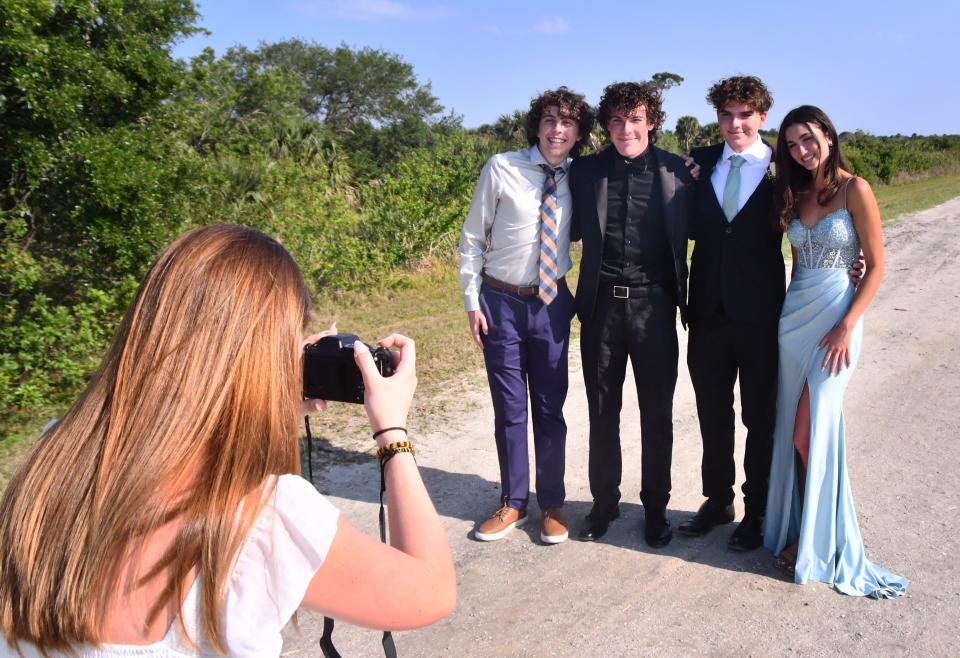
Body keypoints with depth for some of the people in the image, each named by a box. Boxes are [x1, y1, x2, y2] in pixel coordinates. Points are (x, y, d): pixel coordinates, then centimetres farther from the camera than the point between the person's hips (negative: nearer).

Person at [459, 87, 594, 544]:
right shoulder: (501, 168, -6)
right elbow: (472, 237, -2)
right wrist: (472, 301, -5)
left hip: (552, 302, 1)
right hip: (501, 301, -1)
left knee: (550, 407, 9)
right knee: (509, 407, 9)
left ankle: (551, 504, 25)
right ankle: (513, 503, 26)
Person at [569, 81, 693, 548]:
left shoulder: (675, 171, 0)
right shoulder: (586, 170, 4)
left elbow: (692, 232, 4)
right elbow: (575, 231, 10)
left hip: (653, 304, -1)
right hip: (602, 303, 2)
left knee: (657, 412, 10)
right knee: (602, 411, 12)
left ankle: (655, 506, 27)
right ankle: (604, 502, 29)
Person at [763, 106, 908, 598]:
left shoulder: (854, 189, -6)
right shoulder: (795, 194, 10)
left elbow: (876, 266, -8)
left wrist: (846, 327, -14)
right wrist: (790, 311, 7)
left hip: (835, 318, -5)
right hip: (794, 315, 5)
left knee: (811, 433, -6)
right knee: (793, 432, 7)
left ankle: (817, 543, 11)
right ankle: (800, 530, 21)